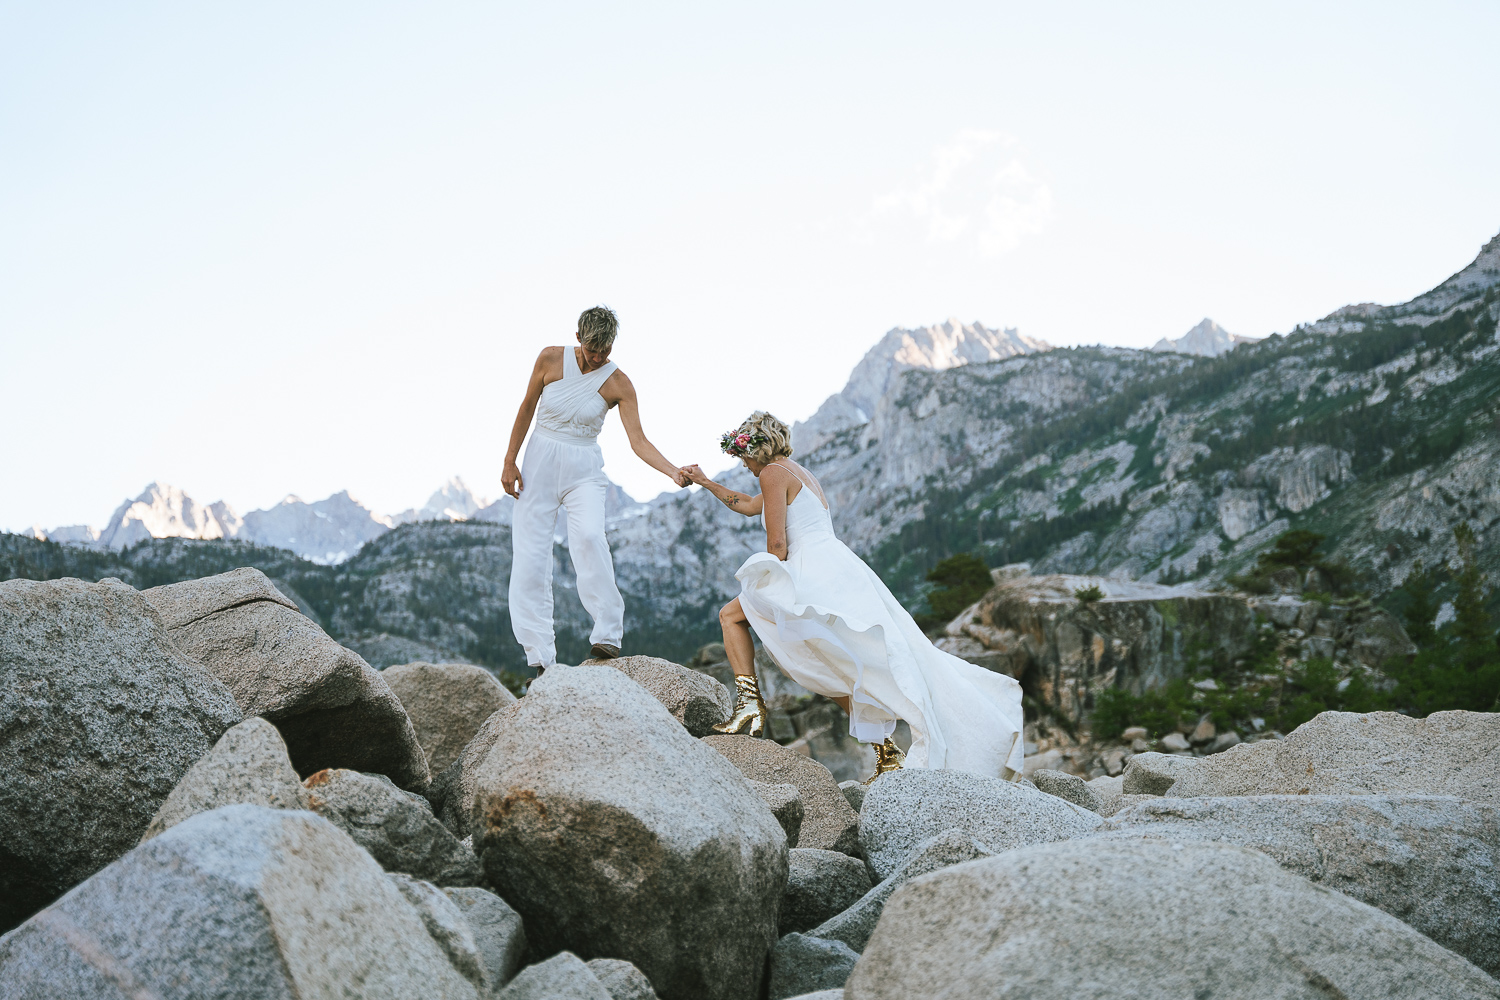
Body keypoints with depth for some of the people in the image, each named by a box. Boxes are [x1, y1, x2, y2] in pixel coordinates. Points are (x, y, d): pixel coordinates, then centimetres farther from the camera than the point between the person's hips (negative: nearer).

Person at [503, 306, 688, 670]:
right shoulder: (550, 359, -5)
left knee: (589, 537, -30)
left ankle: (608, 633, -23)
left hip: (583, 470, -2)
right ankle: (541, 658, 2)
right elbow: (527, 408, 6)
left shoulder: (618, 384, -9)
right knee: (530, 556, -4)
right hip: (540, 462, 2)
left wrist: (674, 472, -29)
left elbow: (638, 441, -14)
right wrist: (509, 462, 5)